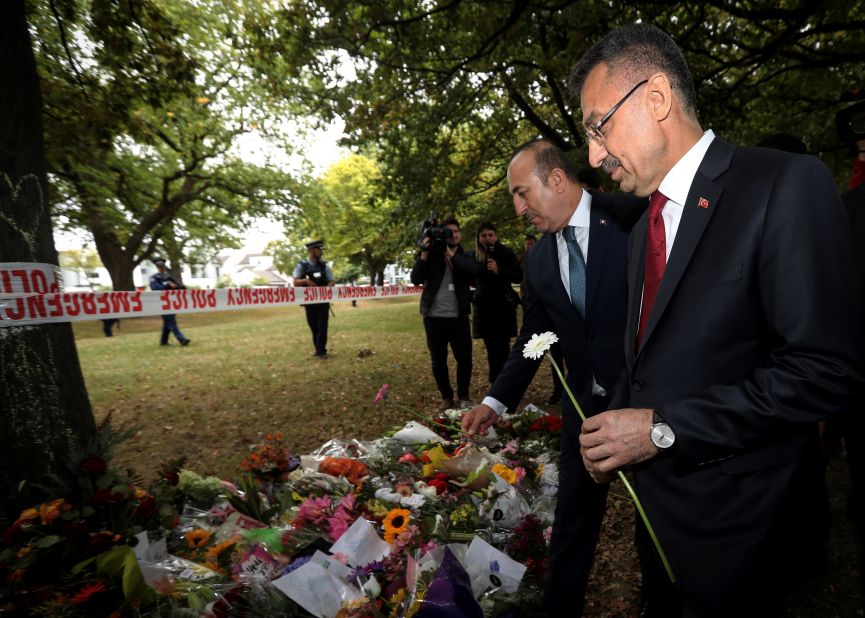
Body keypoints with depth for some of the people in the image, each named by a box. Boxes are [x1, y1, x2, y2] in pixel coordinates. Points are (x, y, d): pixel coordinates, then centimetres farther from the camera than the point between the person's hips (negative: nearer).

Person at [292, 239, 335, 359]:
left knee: (322, 326, -5)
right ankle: (318, 349, 21)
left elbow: (331, 281, 5)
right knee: (313, 326, 9)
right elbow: (295, 282, -5)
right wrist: (305, 280, -25)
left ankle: (321, 350, -1)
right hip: (309, 301, 0)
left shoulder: (324, 265, 5)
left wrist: (326, 288, -16)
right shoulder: (302, 265, -1)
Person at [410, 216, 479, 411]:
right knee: (438, 360, 7)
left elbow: (473, 272, -14)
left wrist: (451, 254, -16)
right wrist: (424, 254, -13)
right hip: (434, 316, 0)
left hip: (458, 316, 0)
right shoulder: (430, 254, 6)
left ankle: (463, 396, 20)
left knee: (464, 358, 1)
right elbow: (415, 279, -5)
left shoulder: (465, 256, 8)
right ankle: (446, 397, 23)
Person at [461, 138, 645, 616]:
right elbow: (532, 335, 9)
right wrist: (496, 401, 2)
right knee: (573, 513, 15)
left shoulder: (632, 217, -12)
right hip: (586, 404, 4)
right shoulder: (538, 259, 3)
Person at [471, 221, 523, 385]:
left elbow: (519, 277, -7)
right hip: (483, 307, 3)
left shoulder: (506, 253, -2)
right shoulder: (474, 256, 7)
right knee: (491, 348, 8)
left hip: (503, 306, -3)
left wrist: (498, 271, -18)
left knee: (502, 347, -7)